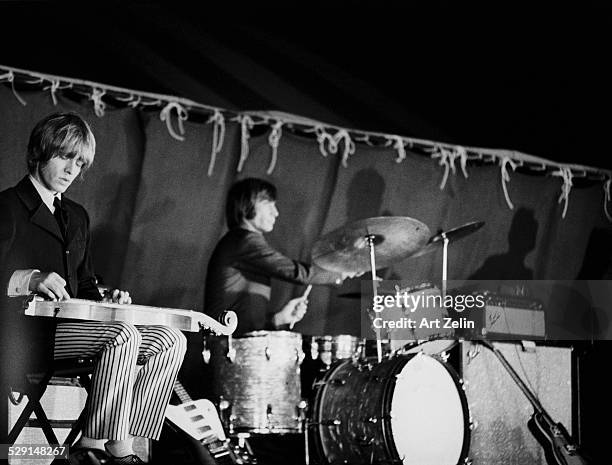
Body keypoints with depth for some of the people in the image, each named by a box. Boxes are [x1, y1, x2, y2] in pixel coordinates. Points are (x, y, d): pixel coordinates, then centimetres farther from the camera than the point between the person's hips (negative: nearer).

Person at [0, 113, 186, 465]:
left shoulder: (77, 216, 24)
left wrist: (106, 301, 5)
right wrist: (29, 279, -32)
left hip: (69, 322, 9)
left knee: (170, 341, -11)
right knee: (123, 335, -33)